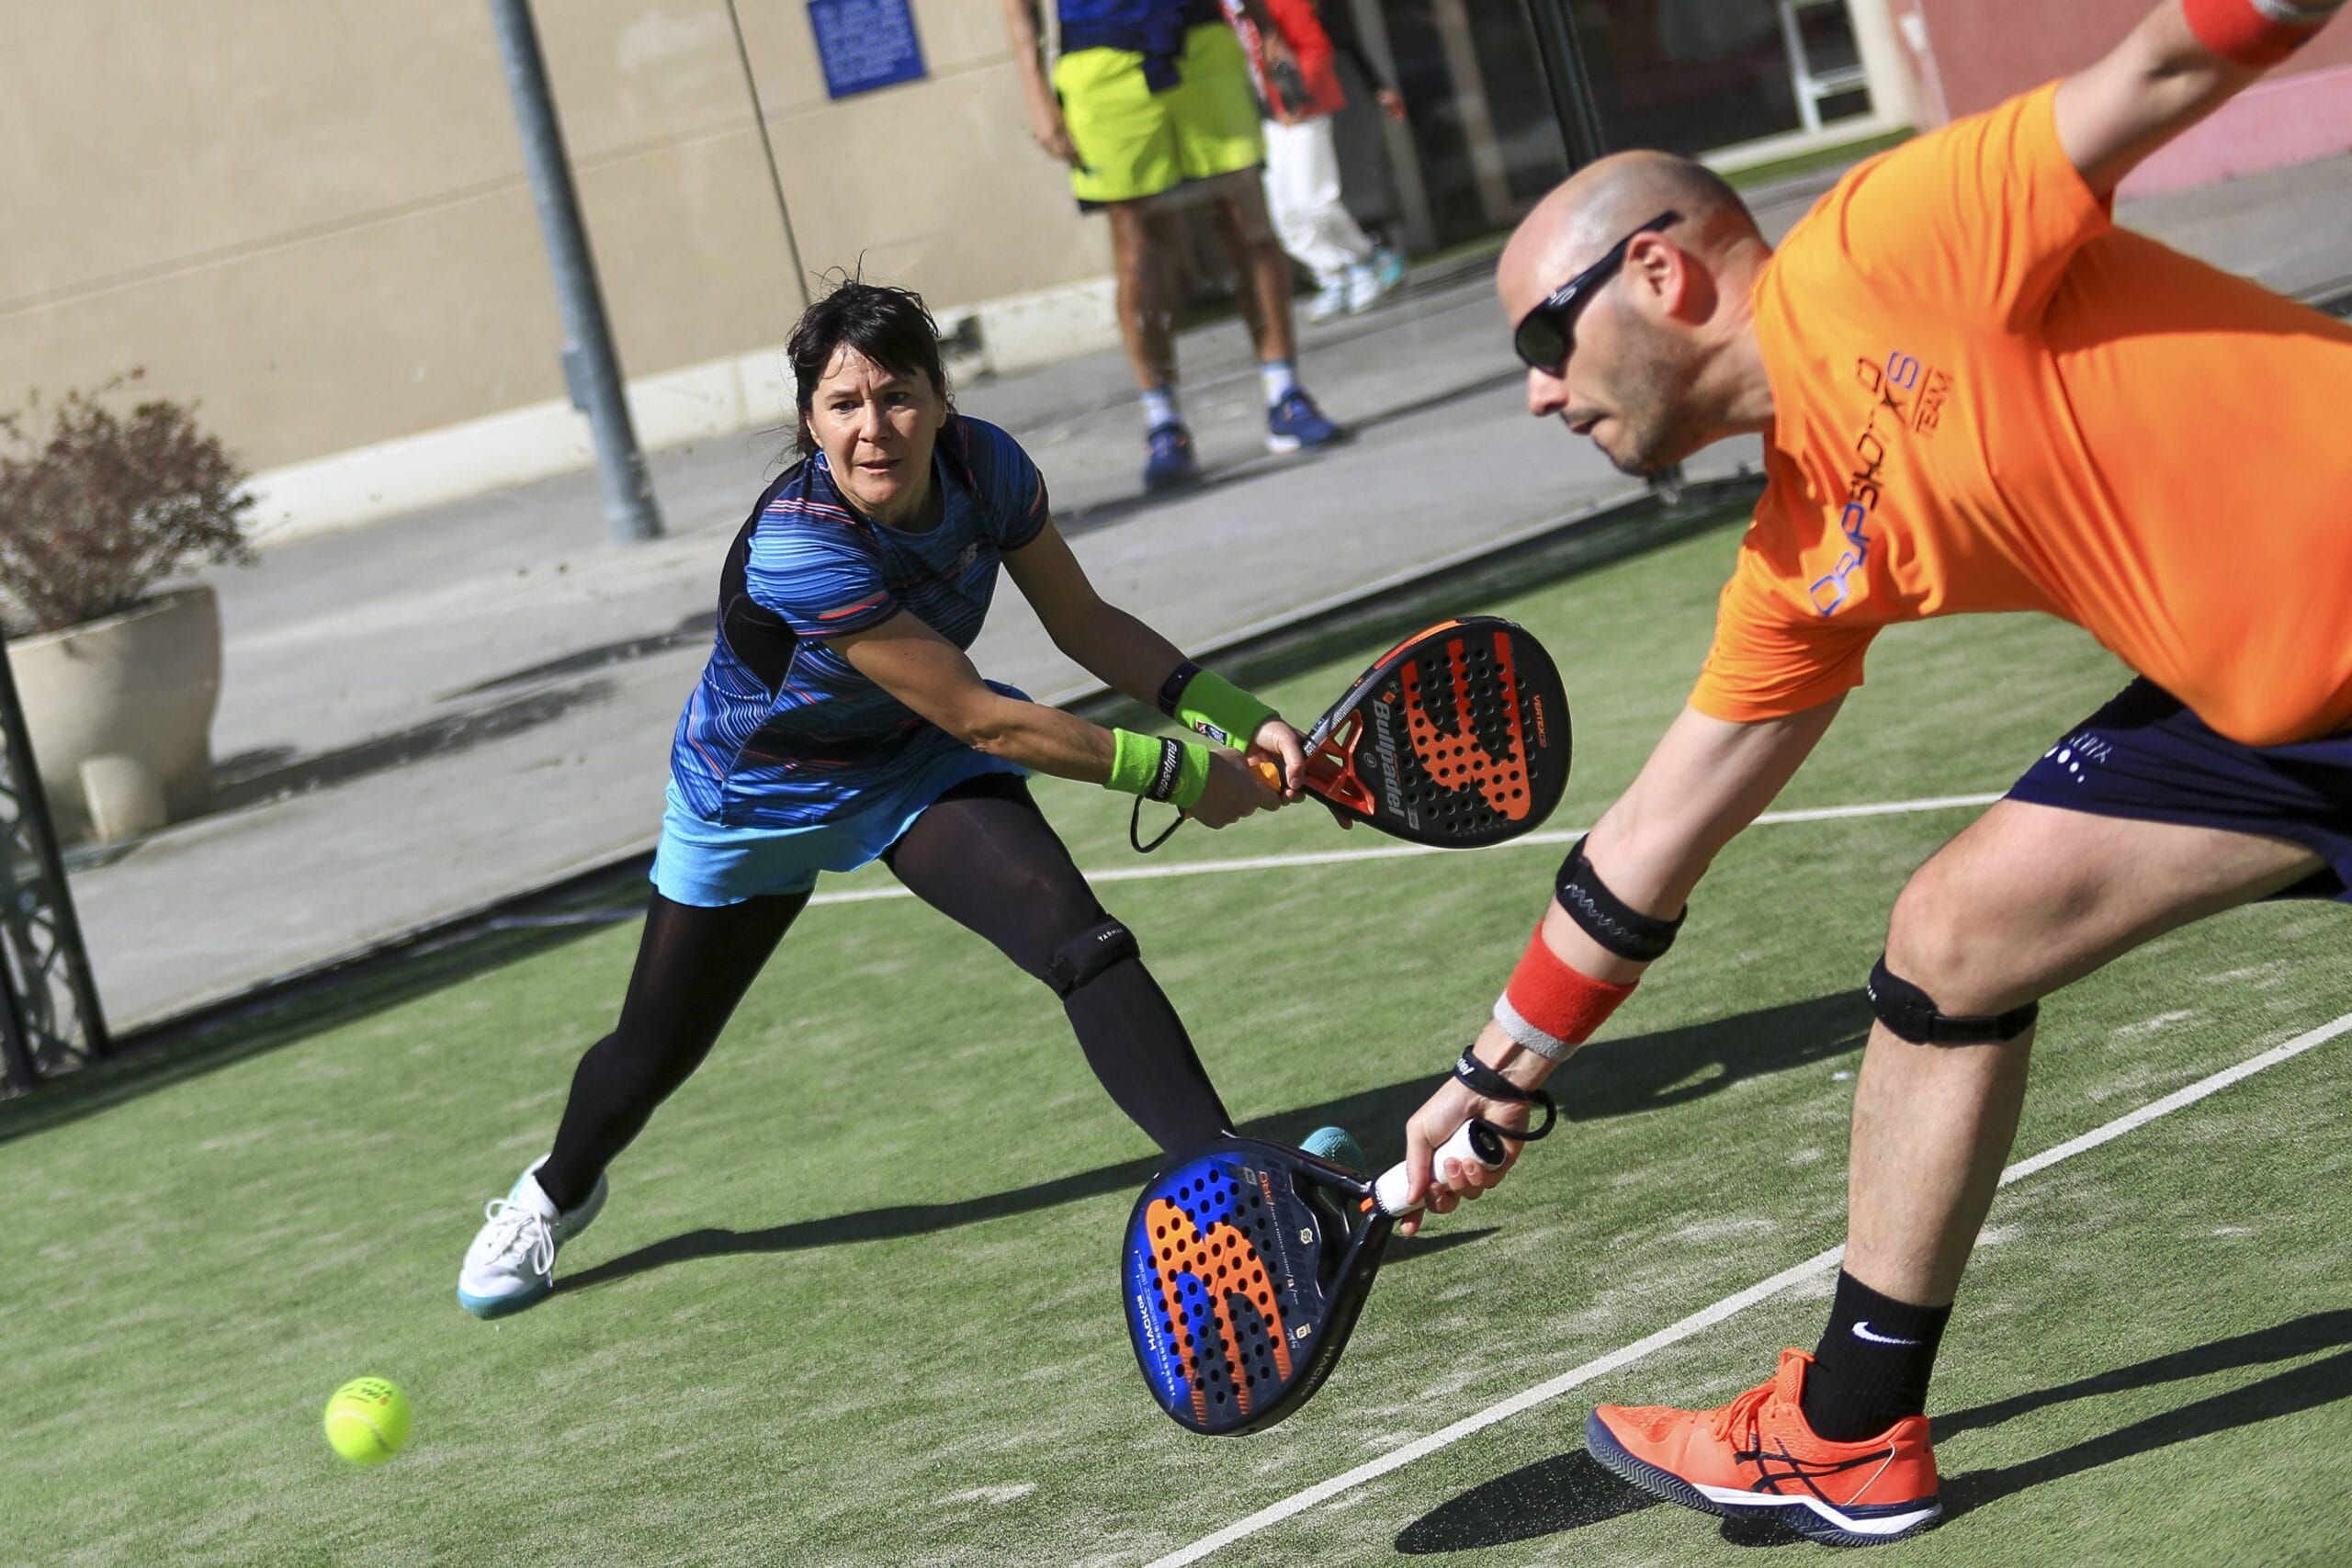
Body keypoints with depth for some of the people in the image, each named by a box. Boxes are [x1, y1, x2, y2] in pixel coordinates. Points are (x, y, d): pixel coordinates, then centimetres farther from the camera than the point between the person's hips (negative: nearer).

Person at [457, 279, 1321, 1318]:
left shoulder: (984, 464, -23)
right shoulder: (797, 547, -40)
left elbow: (1085, 623, -7)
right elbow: (982, 719, -36)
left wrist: (1228, 711, -20)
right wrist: (1174, 772, -31)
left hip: (920, 766, 3)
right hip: (758, 792, -3)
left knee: (1078, 936, -24)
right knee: (657, 1049, 14)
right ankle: (555, 1195, 47)